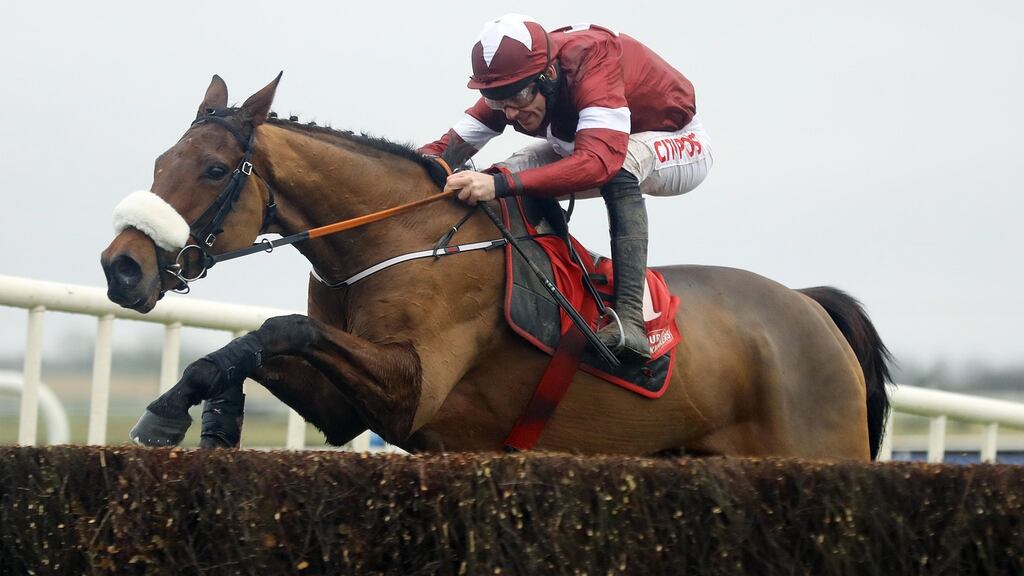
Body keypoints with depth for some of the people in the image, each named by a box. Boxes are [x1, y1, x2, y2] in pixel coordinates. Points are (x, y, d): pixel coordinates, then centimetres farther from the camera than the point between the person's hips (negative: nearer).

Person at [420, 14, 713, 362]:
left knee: (623, 161, -40)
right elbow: (451, 146, -19)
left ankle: (630, 319, -44)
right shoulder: (513, 84, -18)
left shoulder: (595, 62, -39)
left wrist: (502, 183, -62)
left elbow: (598, 163, -52)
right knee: (516, 172, -13)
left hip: (681, 148, -7)